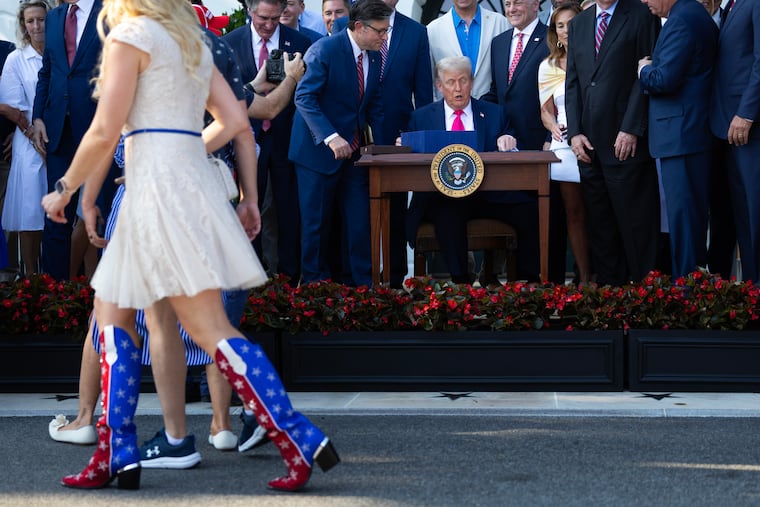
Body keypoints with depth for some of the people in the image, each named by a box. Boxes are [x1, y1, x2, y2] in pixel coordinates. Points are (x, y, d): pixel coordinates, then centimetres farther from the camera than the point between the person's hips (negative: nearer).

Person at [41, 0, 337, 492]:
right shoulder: (193, 42, 18)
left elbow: (105, 131, -10)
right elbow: (234, 121, 14)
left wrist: (68, 189, 3)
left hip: (160, 186, -9)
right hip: (192, 179, 9)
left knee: (209, 328, -10)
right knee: (112, 313, 13)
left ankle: (299, 441, -14)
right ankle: (116, 456, 10)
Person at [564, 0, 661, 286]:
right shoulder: (579, 23, 18)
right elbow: (573, 82, 15)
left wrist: (631, 129, -13)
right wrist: (575, 132, 3)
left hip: (626, 142, -5)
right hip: (590, 144, 5)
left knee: (635, 221, -4)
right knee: (599, 223, 5)